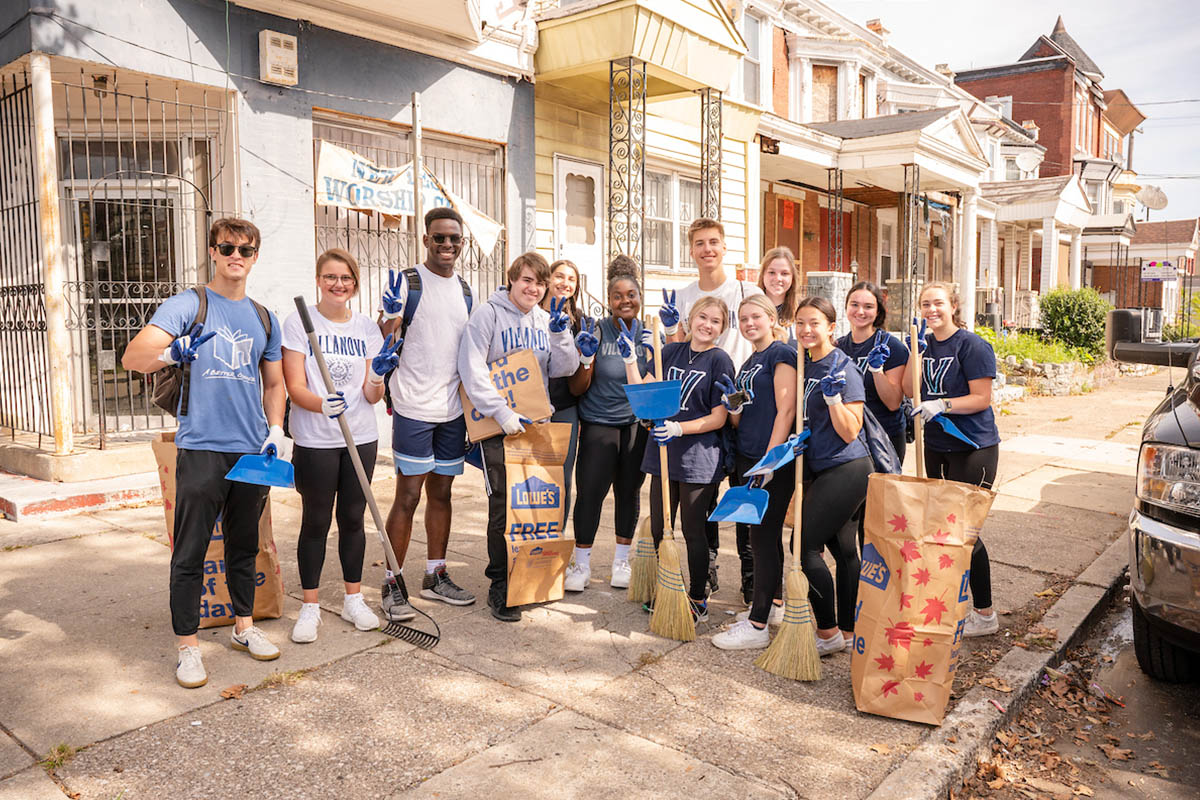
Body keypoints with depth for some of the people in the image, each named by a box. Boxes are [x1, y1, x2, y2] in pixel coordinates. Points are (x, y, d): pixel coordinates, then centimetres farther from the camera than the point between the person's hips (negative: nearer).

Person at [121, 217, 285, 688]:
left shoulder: (264, 319, 13)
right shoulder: (188, 306, -2)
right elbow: (132, 358, -12)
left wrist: (276, 430, 7)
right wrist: (169, 353, -33)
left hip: (253, 450, 5)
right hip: (202, 449, -4)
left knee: (244, 545, 16)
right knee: (190, 552, 1)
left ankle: (244, 626, 31)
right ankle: (188, 646, 13)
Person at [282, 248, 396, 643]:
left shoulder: (367, 328, 6)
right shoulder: (299, 322, -4)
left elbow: (372, 397, 3)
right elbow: (295, 387, -10)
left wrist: (378, 376, -18)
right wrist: (322, 404, -30)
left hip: (361, 437, 3)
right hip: (315, 441, -3)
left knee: (353, 518, 12)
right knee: (315, 521, 4)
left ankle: (353, 600, 25)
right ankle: (310, 607, 18)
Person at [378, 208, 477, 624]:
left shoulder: (465, 290, 13)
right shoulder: (406, 283, -6)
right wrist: (392, 314, -27)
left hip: (453, 409, 6)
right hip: (414, 407, -6)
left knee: (441, 492, 13)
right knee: (408, 496, -2)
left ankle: (435, 576, 25)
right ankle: (393, 585, 10)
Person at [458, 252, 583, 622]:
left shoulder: (544, 319, 12)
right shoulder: (489, 314, -5)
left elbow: (564, 370, 6)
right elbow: (471, 368, -14)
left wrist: (559, 334, -10)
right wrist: (501, 412, -20)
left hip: (535, 422, 5)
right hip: (498, 426, -5)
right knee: (504, 503, -5)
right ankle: (500, 585, 8)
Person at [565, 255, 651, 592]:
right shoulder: (597, 331, -5)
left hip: (637, 423, 3)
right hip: (598, 422, -2)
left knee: (628, 491, 11)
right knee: (590, 491, -4)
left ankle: (621, 560, 28)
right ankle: (581, 564, 13)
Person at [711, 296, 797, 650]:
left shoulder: (781, 353, -8)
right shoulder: (748, 363, 18)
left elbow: (786, 410, -17)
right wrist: (733, 404, -3)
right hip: (748, 458, 9)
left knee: (763, 536, -6)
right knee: (766, 534, 16)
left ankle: (757, 626, -1)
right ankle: (773, 604, 30)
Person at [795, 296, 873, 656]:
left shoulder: (843, 369, -13)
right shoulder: (805, 366, 10)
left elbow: (850, 432, -16)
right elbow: (806, 421, 19)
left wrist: (833, 396, -28)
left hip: (846, 470, -8)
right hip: (823, 470, 8)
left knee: (805, 545, -8)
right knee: (844, 550, 13)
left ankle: (829, 633, 4)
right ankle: (847, 631, 23)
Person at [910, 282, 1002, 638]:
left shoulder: (972, 345, -11)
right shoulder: (926, 344, 9)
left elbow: (981, 398, -15)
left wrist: (941, 405, -27)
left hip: (972, 448, -7)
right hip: (936, 446, 7)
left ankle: (985, 614, 9)